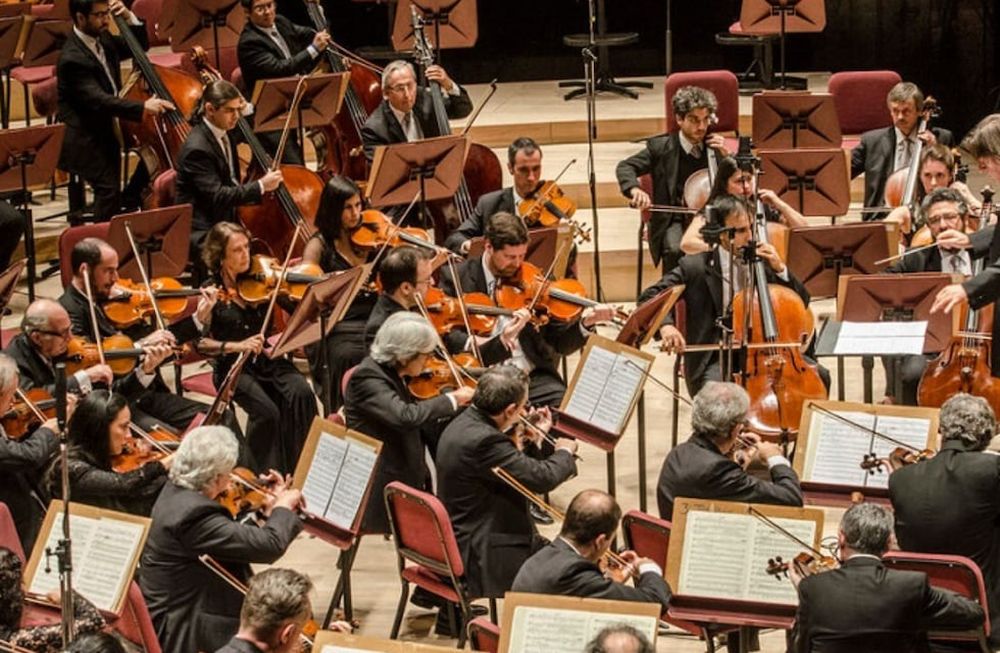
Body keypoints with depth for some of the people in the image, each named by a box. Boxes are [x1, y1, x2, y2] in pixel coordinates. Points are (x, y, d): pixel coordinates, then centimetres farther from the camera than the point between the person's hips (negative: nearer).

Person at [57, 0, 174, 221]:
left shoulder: (102, 39, 3)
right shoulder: (72, 59, -24)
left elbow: (140, 46, 16)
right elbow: (98, 100, -32)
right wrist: (142, 107, -41)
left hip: (107, 123, 9)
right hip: (83, 138, -9)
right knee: (109, 187, -24)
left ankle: (131, 201, 17)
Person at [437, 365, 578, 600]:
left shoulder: (464, 424, 6)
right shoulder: (482, 440, -27)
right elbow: (542, 478, -25)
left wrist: (535, 441, 12)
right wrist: (564, 453, -6)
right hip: (484, 557, -11)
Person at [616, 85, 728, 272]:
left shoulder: (715, 147, 7)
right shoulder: (661, 147, 0)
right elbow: (625, 167, -4)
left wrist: (725, 156, -7)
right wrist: (635, 189, -26)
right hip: (674, 221, -2)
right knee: (675, 249, -34)